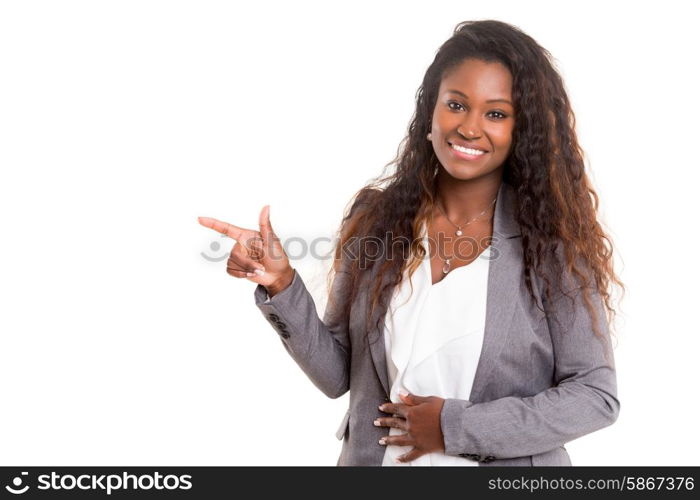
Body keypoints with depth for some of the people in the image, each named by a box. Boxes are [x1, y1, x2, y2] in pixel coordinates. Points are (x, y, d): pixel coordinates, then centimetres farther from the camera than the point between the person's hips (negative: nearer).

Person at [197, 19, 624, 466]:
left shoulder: (553, 238, -14)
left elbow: (597, 396, -12)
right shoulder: (375, 215, -7)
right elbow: (337, 375, -5)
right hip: (375, 457, 3)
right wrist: (281, 285, -19)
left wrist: (457, 426, -18)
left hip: (503, 463, -2)